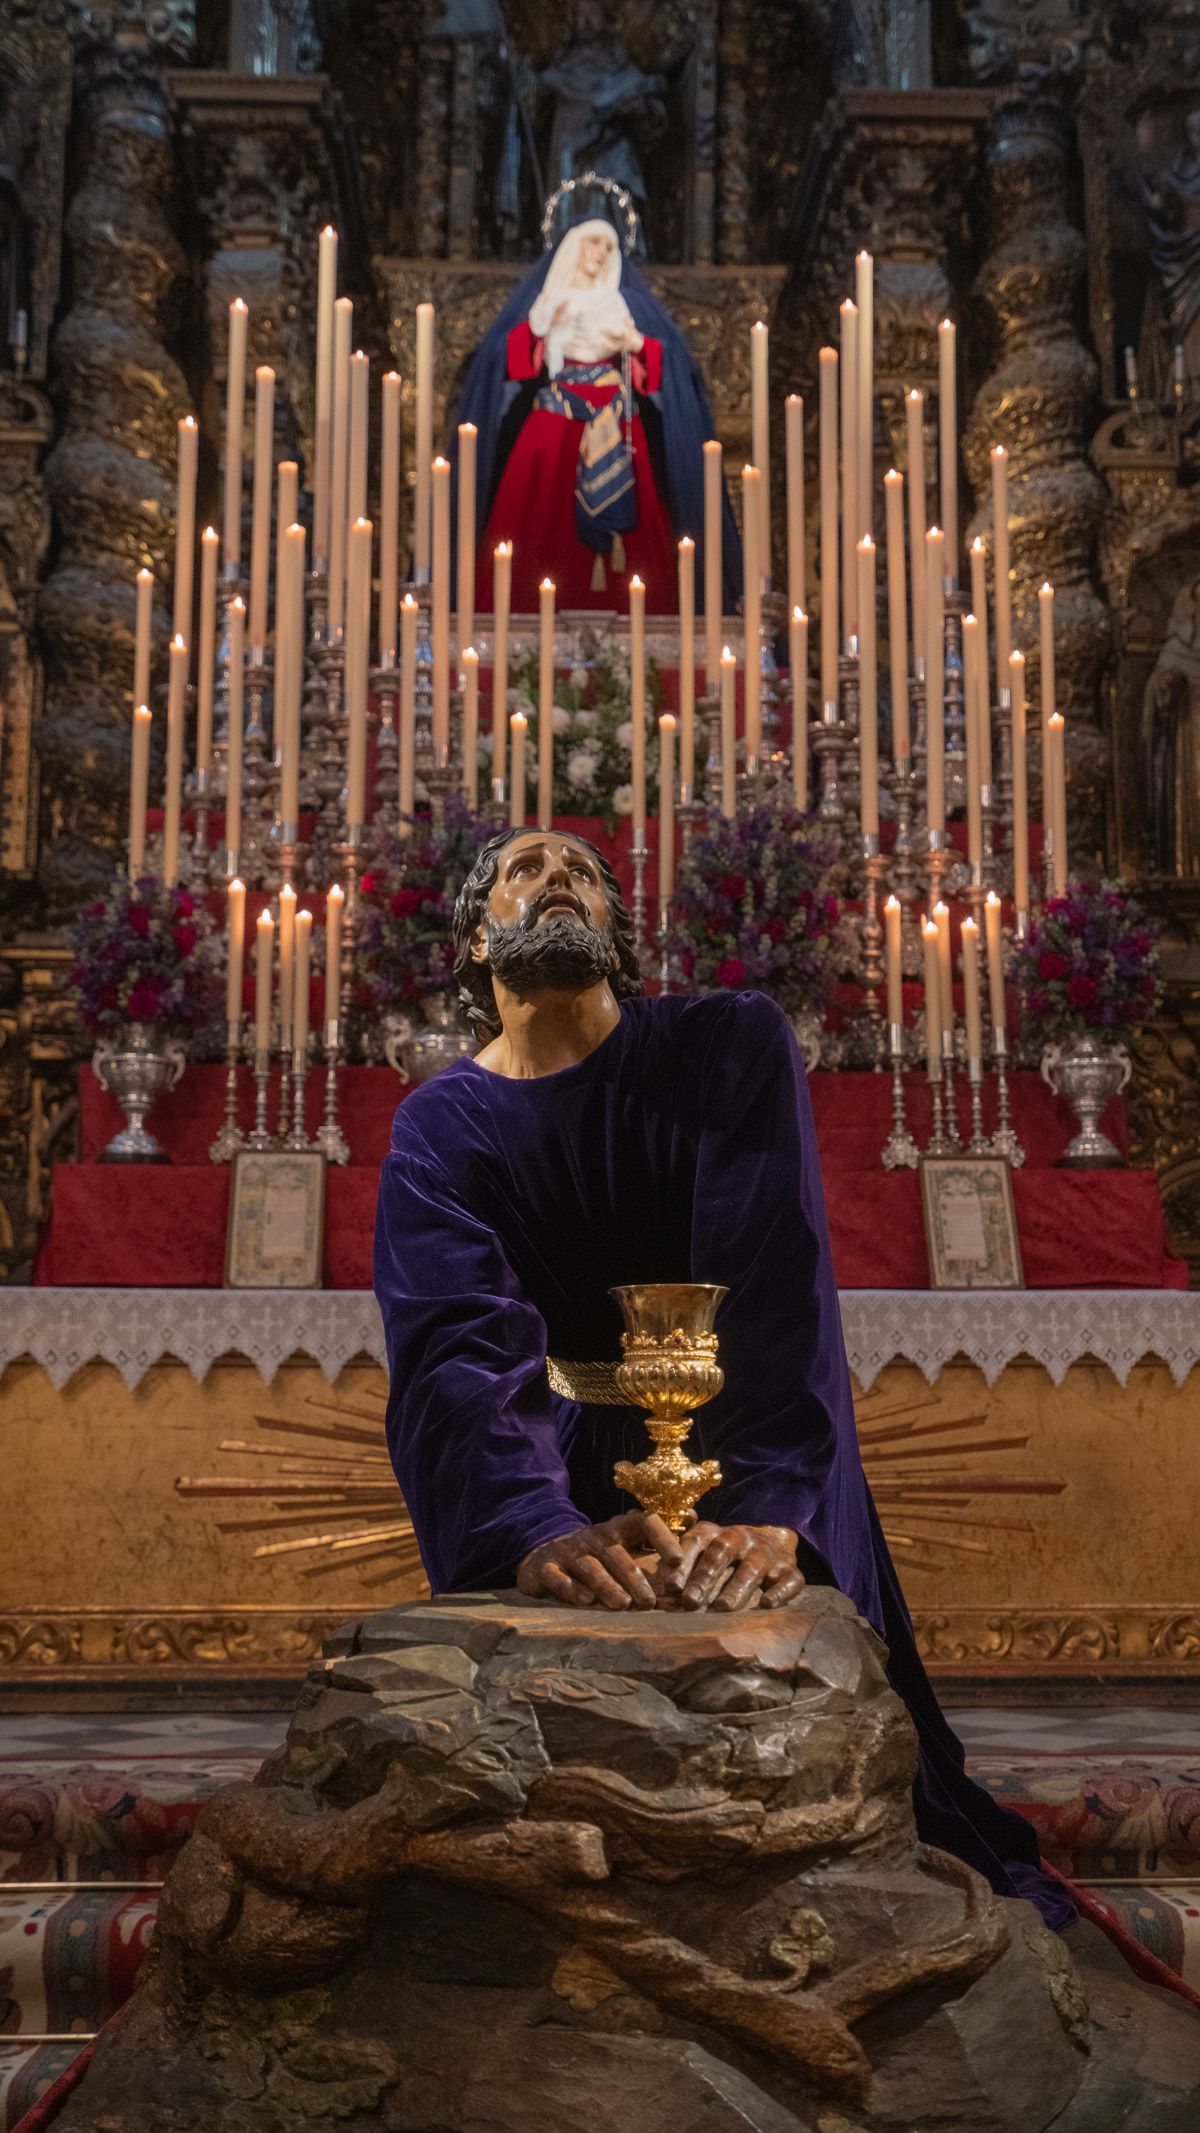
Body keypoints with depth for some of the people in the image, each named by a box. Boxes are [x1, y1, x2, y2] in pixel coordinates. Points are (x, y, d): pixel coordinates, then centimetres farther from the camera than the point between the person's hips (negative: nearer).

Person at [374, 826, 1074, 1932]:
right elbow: (453, 1353, -25)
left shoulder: (732, 1044, -11)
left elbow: (777, 1289, -24)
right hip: (572, 1483, 1)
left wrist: (765, 1514, -40)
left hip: (756, 1478, -1)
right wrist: (542, 1532, -45)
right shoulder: (440, 1129, -8)